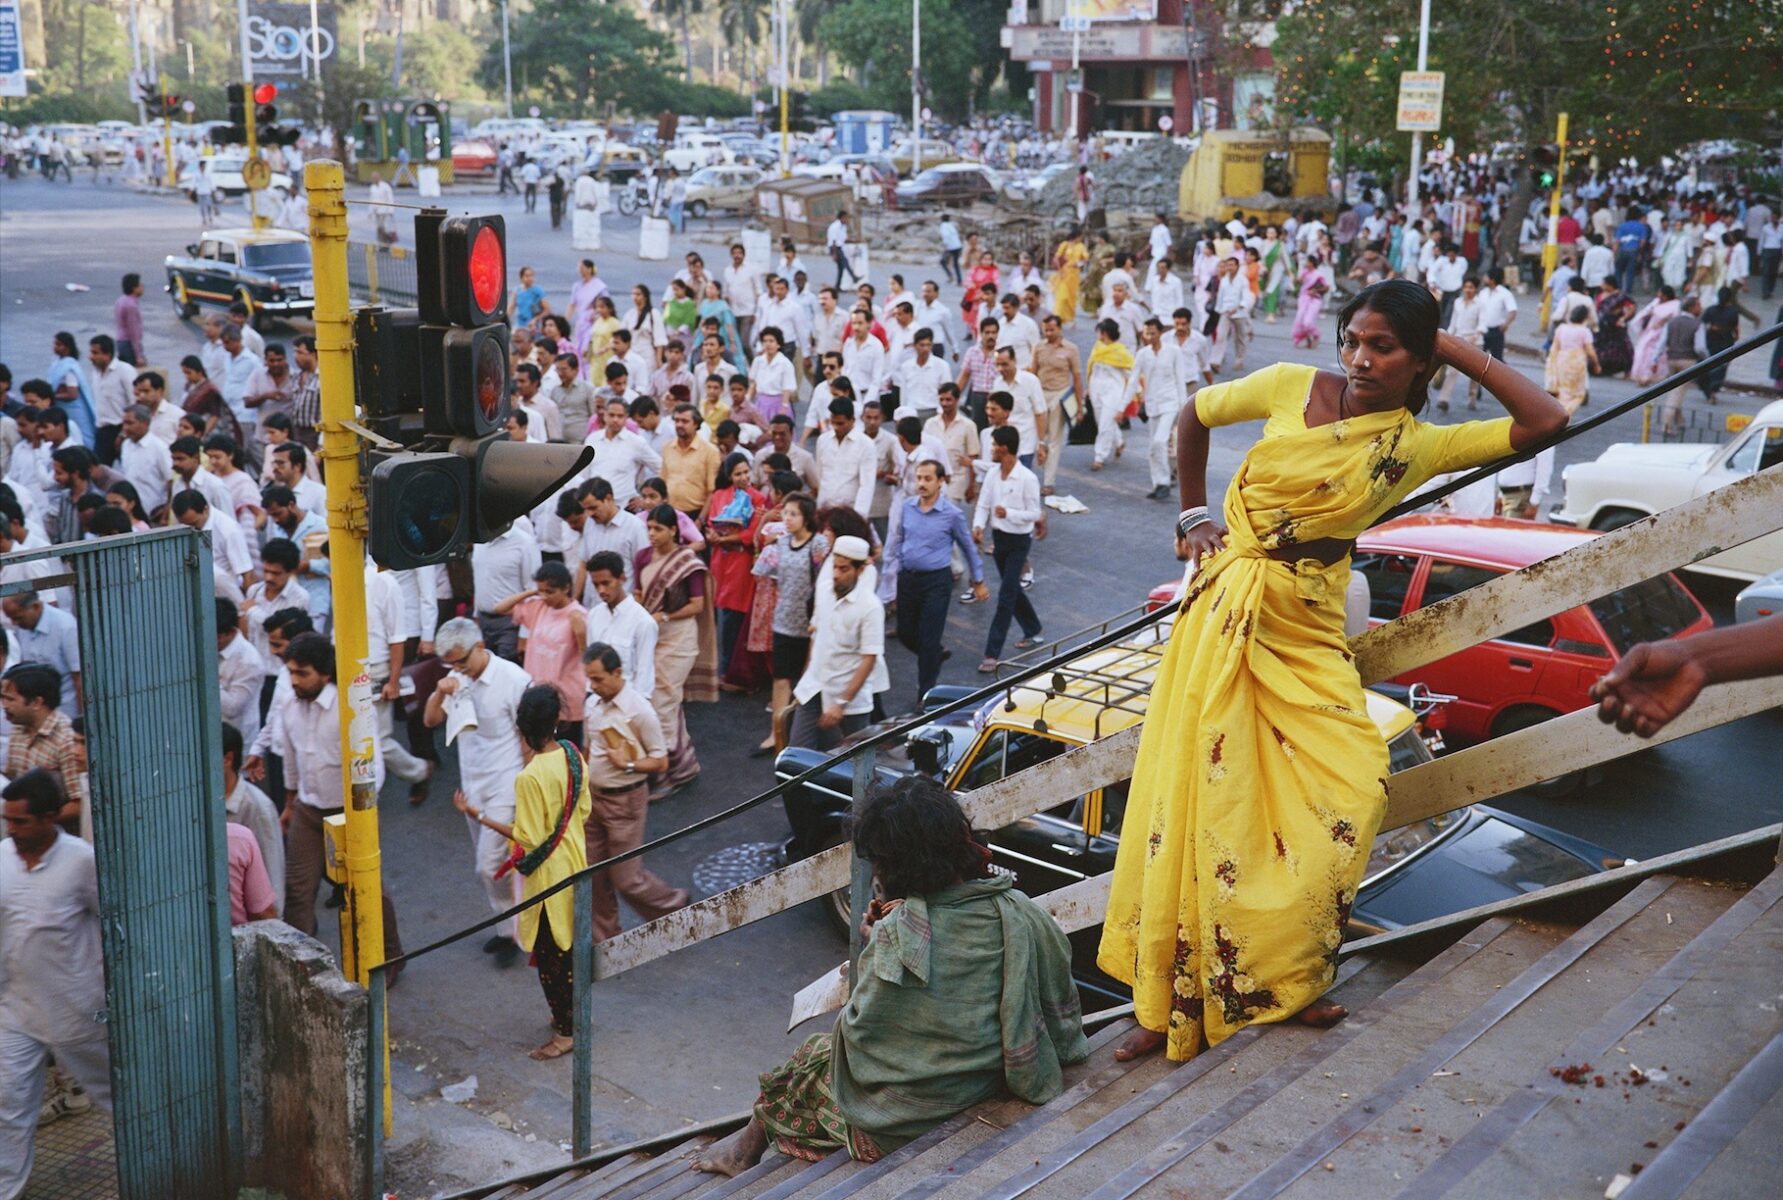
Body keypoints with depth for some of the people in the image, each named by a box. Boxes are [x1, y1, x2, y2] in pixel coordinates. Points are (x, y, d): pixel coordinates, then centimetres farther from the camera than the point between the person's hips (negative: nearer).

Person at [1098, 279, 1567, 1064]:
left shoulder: (1421, 446, 0)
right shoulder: (1292, 387, -3)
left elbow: (1545, 421, -5)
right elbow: (1194, 415, 12)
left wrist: (1459, 350, -2)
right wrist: (1193, 516, 8)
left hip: (1308, 631, 2)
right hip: (1228, 611, -2)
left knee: (1352, 787, -10)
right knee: (1206, 796, -3)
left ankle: (1278, 983, 8)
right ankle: (1174, 1000, 7)